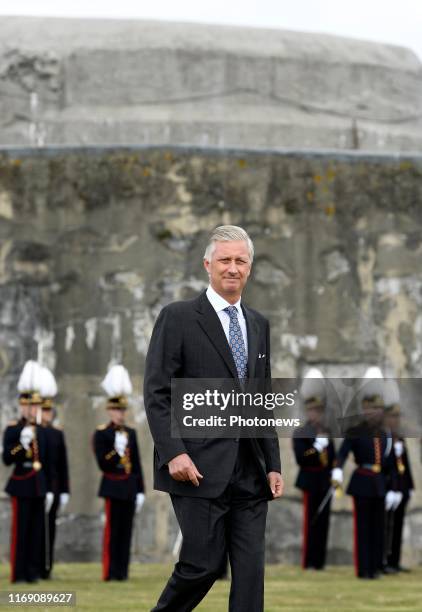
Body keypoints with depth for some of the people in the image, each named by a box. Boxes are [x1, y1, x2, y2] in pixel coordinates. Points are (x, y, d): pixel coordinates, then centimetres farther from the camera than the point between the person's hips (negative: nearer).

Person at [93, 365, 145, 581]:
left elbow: (137, 465, 14)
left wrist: (140, 491, 10)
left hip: (130, 488, 5)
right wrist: (116, 450, -23)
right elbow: (102, 464, -8)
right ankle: (110, 572, -3)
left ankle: (122, 570, 8)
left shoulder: (130, 433, 13)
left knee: (126, 530, 4)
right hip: (113, 487, -5)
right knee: (112, 530, -5)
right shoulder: (101, 434, -2)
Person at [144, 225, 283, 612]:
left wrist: (273, 465, 11)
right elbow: (156, 394, -7)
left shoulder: (259, 325, 16)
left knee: (251, 570, 1)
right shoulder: (178, 318, -2)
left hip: (251, 472, 6)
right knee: (204, 564, -6)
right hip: (200, 468, -5)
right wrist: (173, 453, -17)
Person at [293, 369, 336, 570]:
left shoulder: (327, 432, 14)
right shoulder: (300, 433, -5)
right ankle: (307, 561, -2)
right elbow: (300, 459, -14)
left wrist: (333, 482, 12)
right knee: (310, 522, -5)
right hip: (311, 482, -6)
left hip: (325, 484, 6)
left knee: (323, 523, 6)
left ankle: (319, 561, 11)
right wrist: (317, 447, -20)